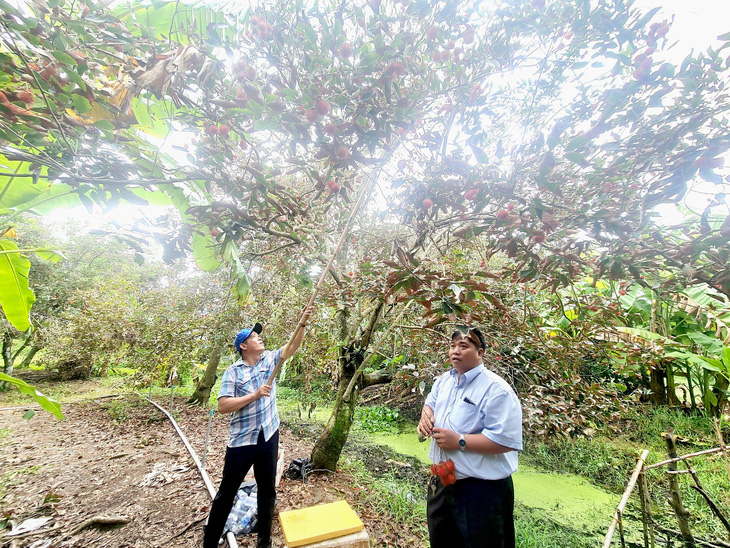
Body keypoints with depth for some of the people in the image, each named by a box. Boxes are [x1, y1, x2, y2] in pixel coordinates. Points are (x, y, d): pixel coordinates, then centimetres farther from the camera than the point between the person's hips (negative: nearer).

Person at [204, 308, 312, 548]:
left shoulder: (270, 359, 1)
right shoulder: (233, 371, -9)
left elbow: (293, 346, -10)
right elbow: (222, 405, -15)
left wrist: (302, 323, -24)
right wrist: (254, 395, -23)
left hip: (269, 436, 4)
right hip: (242, 441, -4)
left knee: (267, 491, 18)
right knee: (227, 492, 12)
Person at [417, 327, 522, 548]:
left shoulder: (496, 389, -24)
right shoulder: (444, 380, 2)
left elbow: (506, 441, -29)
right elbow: (430, 403, 18)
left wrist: (459, 441, -28)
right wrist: (425, 416, -5)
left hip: (482, 490, -7)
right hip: (442, 482, 8)